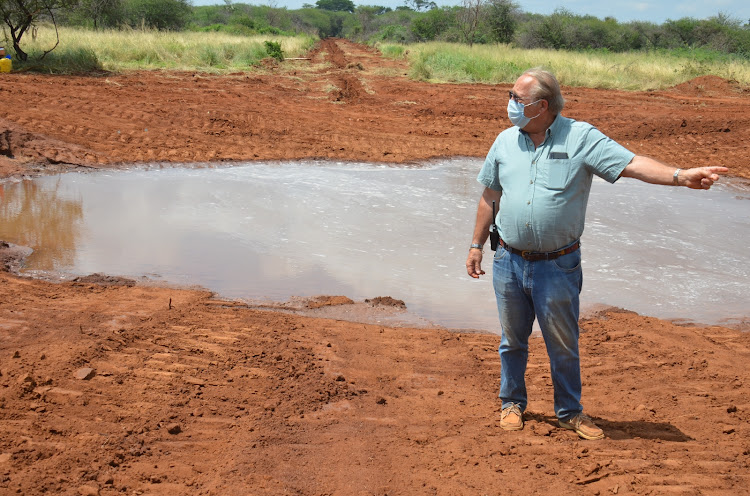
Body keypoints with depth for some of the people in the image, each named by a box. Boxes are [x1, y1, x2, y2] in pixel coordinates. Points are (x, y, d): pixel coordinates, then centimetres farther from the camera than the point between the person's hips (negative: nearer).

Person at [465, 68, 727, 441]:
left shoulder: (580, 137, -9)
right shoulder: (506, 141, 4)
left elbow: (631, 164, -17)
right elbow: (489, 197, 13)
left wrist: (680, 176, -32)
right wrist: (476, 246, 16)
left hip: (558, 266, -3)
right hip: (509, 262, 3)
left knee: (563, 344, 10)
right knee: (512, 340, 16)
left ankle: (570, 411, 30)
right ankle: (512, 403, 36)